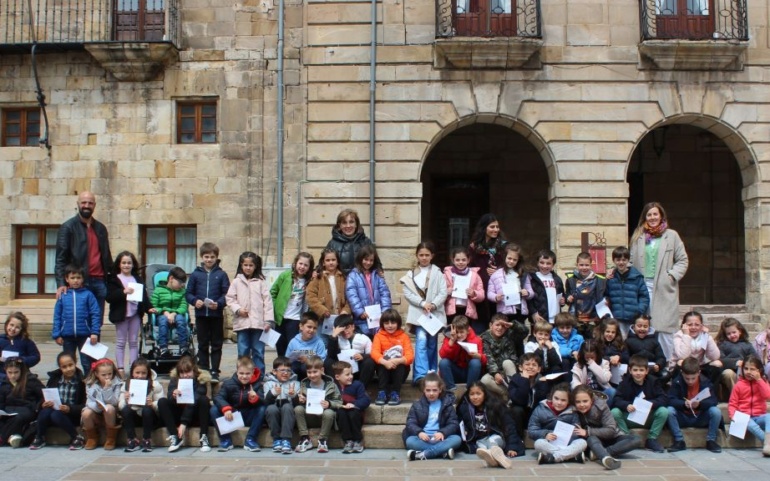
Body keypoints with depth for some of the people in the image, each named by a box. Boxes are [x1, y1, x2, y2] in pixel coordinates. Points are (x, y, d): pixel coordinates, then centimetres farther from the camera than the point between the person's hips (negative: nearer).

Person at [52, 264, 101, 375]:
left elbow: (95, 314, -6)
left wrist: (95, 332, -12)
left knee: (87, 363, 5)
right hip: (67, 335, 2)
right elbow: (57, 316, 3)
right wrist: (57, 334, -1)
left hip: (84, 335, -2)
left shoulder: (88, 295, -3)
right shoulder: (62, 296, 1)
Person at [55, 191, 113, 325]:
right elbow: (60, 258, -5)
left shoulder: (100, 228, 16)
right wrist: (61, 283, -16)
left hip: (99, 282, 5)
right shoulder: (68, 227, 1)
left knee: (97, 323, 5)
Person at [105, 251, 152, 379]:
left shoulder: (138, 279, 12)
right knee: (120, 342, 2)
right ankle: (120, 369, 5)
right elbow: (109, 297, -11)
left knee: (134, 342, 8)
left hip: (135, 314, 4)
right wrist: (123, 292, -22)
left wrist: (149, 307, -5)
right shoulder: (113, 279, -2)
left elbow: (144, 295, 9)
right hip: (121, 314, -4)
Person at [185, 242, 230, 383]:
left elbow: (227, 294, -3)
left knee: (216, 345, 4)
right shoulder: (195, 274, 5)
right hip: (201, 315, 1)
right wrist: (195, 301, -12)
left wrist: (219, 304, -18)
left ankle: (214, 372, 10)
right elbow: (188, 293, 6)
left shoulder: (221, 274, 1)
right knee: (202, 345, 9)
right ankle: (203, 371, 17)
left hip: (217, 315, -1)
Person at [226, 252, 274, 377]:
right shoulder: (236, 281, 6)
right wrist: (238, 309, -10)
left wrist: (269, 320, -7)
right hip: (242, 322, 1)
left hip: (258, 322, -1)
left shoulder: (261, 282, 2)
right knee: (243, 352, 7)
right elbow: (230, 298, 7)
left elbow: (267, 301, -1)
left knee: (258, 351, 6)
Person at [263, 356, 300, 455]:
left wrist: (294, 395, -25)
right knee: (271, 408, -31)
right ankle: (276, 439, -18)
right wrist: (272, 393, -28)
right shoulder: (269, 383, 5)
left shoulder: (295, 383, 6)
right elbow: (266, 403, -9)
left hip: (289, 413, 0)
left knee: (287, 406, -31)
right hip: (274, 414, 0)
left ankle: (286, 440, -34)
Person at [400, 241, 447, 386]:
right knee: (421, 341, -17)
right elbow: (407, 293, 0)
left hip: (435, 313, 1)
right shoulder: (411, 274, 9)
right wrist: (422, 303, -13)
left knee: (432, 345, 8)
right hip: (418, 313, -1)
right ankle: (421, 375, -25)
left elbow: (443, 293, -1)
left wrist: (433, 304, -16)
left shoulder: (437, 273, 7)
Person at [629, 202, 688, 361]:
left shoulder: (671, 235, 4)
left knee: (664, 327, -2)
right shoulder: (638, 236, 10)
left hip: (664, 288, -2)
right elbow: (632, 261, 11)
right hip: (642, 286, 2)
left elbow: (683, 260, 5)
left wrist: (672, 276, -6)